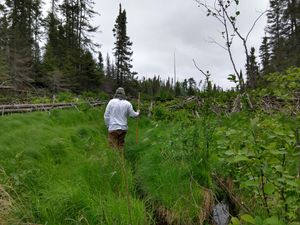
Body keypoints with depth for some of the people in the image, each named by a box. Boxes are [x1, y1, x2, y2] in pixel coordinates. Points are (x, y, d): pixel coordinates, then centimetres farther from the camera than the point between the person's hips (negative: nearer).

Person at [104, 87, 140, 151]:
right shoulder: (128, 104, -1)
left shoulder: (111, 102, -5)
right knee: (121, 146, 18)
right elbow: (132, 114, 10)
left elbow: (106, 115, -3)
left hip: (113, 128, -3)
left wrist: (108, 125, 9)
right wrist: (138, 113, 31)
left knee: (113, 147, 1)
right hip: (123, 128, 3)